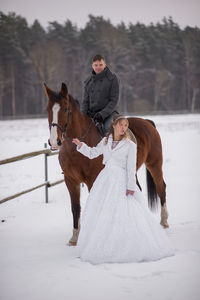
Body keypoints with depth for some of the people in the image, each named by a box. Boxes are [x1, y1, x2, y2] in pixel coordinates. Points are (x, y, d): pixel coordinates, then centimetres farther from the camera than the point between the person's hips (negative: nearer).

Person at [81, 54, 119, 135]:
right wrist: (83, 114, -4)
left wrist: (102, 114, -16)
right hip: (91, 113, 5)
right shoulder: (88, 81, 14)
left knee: (108, 128, -33)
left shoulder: (112, 78, 1)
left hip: (108, 112, -5)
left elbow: (114, 100, -5)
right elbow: (85, 100, 16)